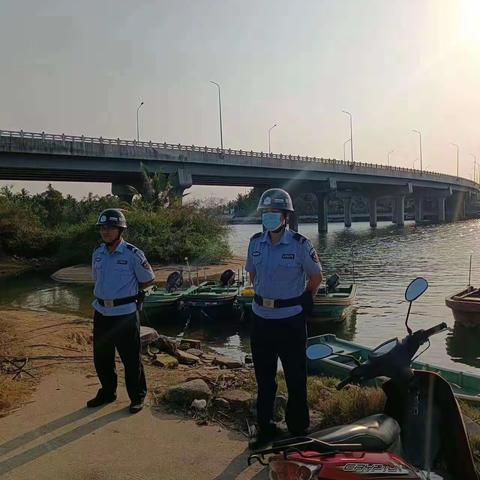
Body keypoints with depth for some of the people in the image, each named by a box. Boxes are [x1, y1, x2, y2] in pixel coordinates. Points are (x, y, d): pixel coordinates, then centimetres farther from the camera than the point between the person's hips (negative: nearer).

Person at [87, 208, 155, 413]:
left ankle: (137, 397, 23)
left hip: (125, 314, -6)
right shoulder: (97, 254, 5)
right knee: (101, 357, 17)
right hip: (101, 313, 6)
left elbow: (148, 280, -3)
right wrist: (110, 292, 7)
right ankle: (107, 392, 37)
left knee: (131, 358, 5)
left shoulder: (133, 254, -12)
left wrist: (127, 290, 1)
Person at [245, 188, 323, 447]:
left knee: (295, 378, 9)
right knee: (264, 378, 16)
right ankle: (265, 428, 32)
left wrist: (303, 301, 5)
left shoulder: (299, 244, -12)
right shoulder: (255, 242, 1)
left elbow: (316, 277, 0)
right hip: (261, 319, 5)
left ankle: (298, 428, 26)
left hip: (291, 320, -4)